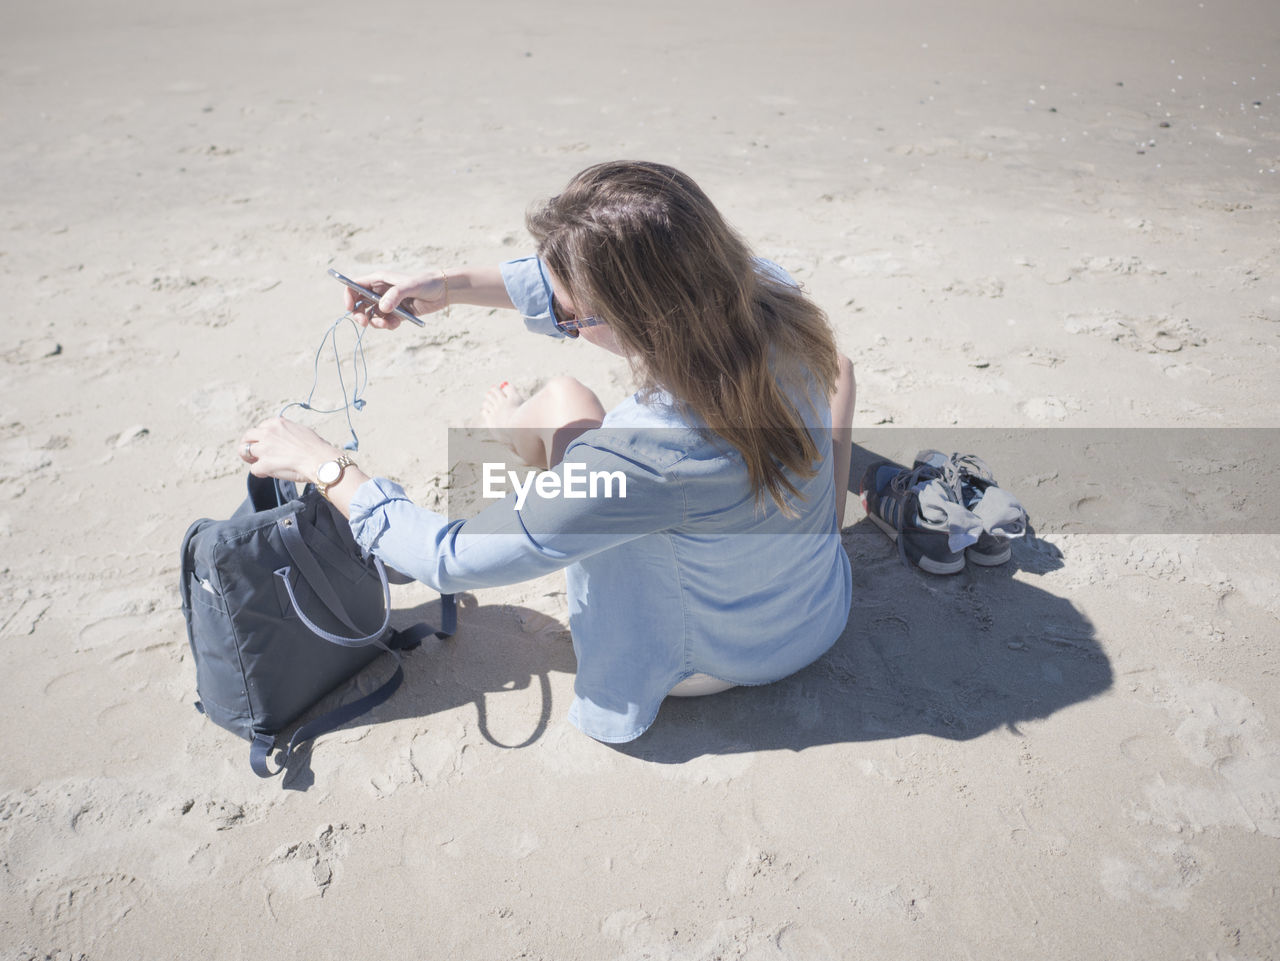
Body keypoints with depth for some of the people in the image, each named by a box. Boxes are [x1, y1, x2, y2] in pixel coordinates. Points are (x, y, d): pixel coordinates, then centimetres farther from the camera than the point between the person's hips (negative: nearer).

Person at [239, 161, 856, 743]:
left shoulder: (651, 450, -40)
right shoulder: (764, 291, -21)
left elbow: (452, 562, -26)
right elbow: (591, 286, -2)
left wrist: (320, 465, -12)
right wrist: (453, 285, 1)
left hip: (717, 666, -4)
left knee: (561, 400, 3)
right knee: (834, 356, 21)